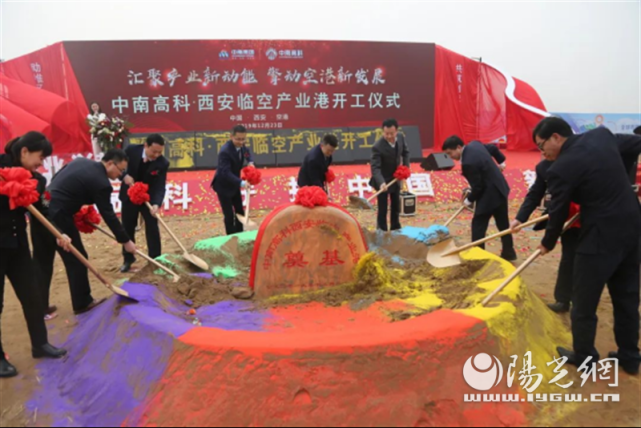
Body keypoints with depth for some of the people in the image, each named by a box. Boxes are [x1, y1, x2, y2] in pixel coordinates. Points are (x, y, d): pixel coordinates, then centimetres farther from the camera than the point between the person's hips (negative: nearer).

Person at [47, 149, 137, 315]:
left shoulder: (81, 161, 11)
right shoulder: (101, 182, -13)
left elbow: (55, 179, 19)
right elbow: (108, 215, -9)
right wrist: (125, 241, -1)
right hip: (58, 216, -9)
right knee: (77, 258, 5)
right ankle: (82, 303, 16)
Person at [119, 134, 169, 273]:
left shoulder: (162, 163, -21)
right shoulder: (131, 150, -18)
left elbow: (160, 187, -25)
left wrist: (156, 204, -42)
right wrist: (125, 175, -23)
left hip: (149, 198, -1)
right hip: (129, 196, 2)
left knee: (152, 229, -2)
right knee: (127, 228, 10)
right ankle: (128, 259, 26)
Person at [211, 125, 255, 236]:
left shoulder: (241, 146, -8)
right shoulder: (225, 151, -33)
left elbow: (247, 151, 16)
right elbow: (225, 172, -40)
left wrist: (250, 162, -6)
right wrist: (241, 183, -52)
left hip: (234, 184, 8)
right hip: (223, 185, -8)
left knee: (240, 212, 14)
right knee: (229, 215, -6)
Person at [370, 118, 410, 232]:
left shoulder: (400, 137, -11)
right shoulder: (378, 147, -30)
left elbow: (405, 152, 7)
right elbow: (375, 167, -34)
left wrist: (406, 167, -6)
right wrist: (381, 183, -48)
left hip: (396, 178, 6)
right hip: (383, 181, -6)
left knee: (396, 206, 19)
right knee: (383, 209, 0)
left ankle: (395, 229, 36)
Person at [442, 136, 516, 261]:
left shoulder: (468, 163, -28)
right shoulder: (475, 144, -1)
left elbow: (478, 187, -23)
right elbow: (493, 148, 17)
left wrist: (469, 200, -5)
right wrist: (501, 162, 33)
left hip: (489, 195, -10)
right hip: (500, 189, 10)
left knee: (478, 225, -1)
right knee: (503, 223, 19)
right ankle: (509, 252, 31)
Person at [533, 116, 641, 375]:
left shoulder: (560, 168, -17)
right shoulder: (602, 135, 3)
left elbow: (558, 212, -7)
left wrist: (548, 243, 10)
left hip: (601, 237, -8)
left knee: (584, 301, 10)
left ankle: (584, 358, 27)